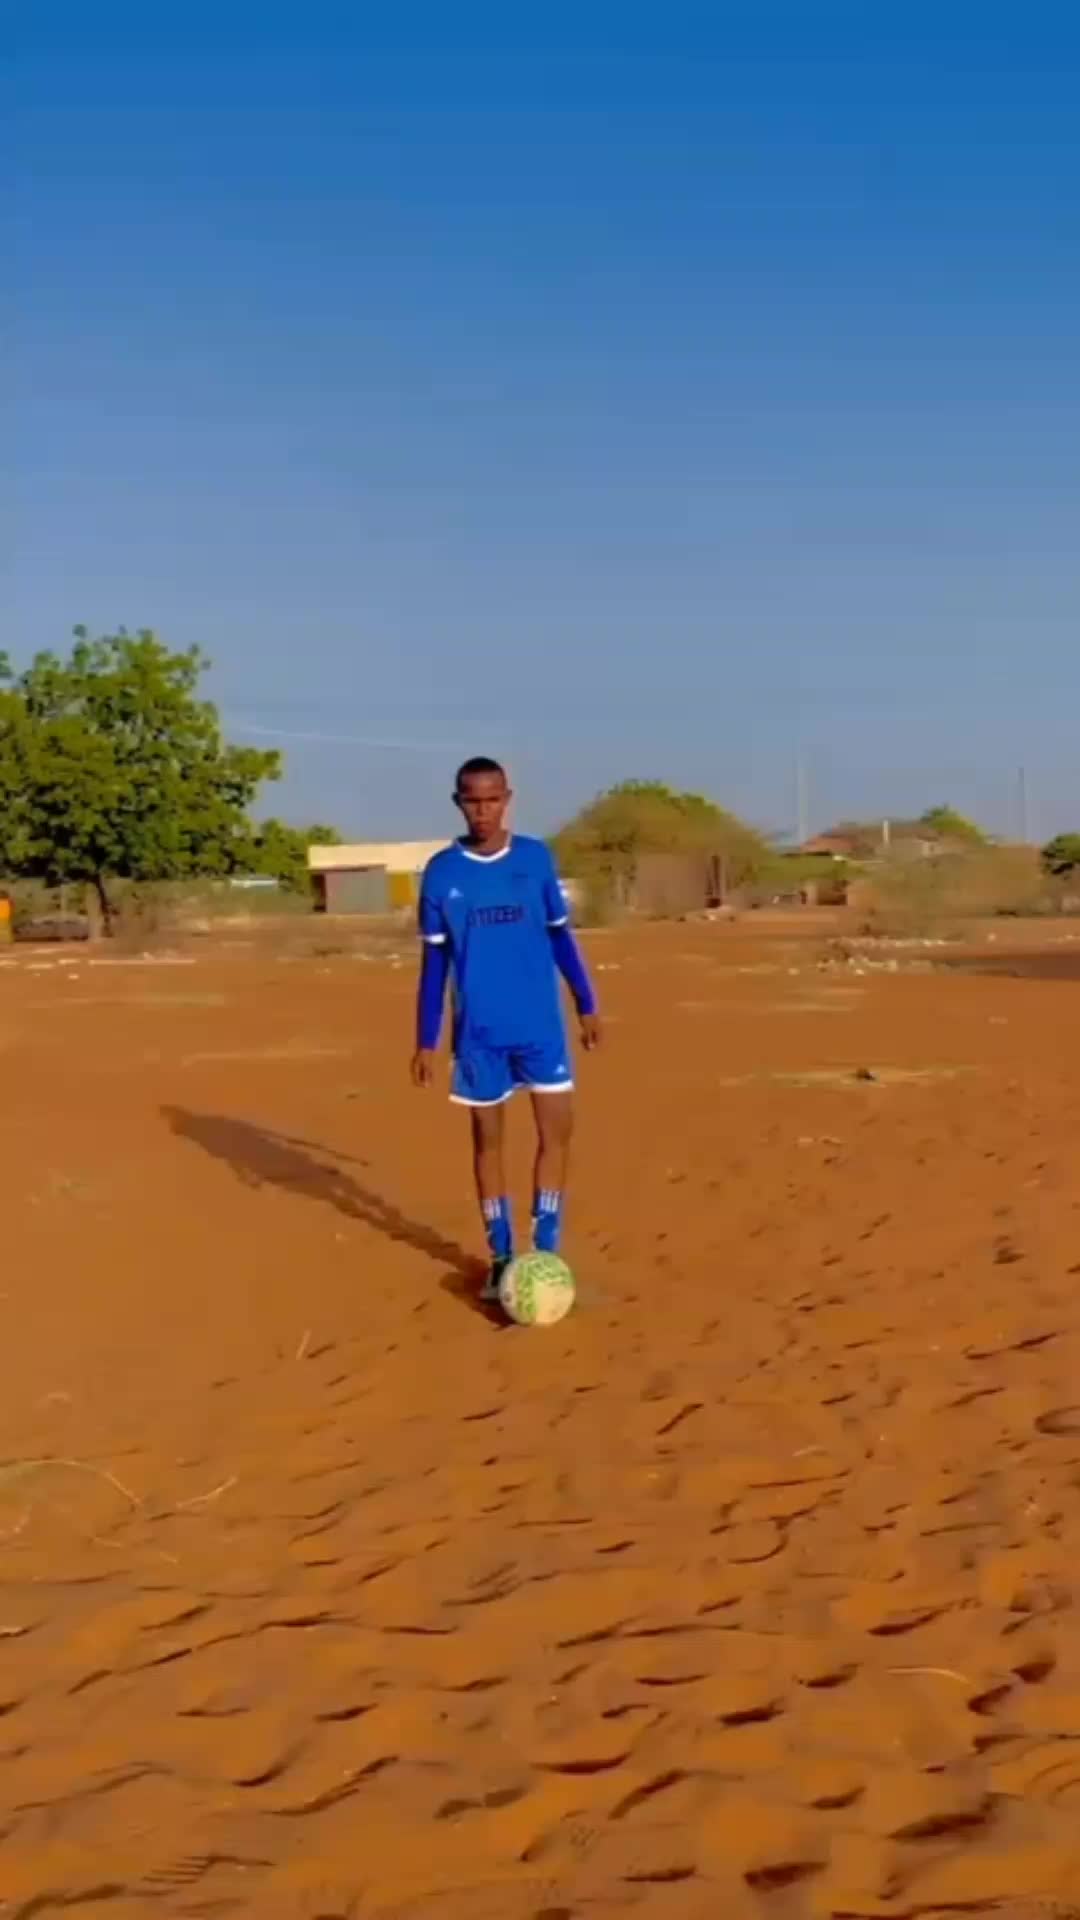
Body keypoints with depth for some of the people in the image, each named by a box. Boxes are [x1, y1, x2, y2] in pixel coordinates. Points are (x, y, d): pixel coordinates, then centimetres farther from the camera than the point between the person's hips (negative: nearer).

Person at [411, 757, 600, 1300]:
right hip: (478, 1031, 0)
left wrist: (586, 1004, 8)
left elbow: (559, 935, 9)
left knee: (557, 1129, -3)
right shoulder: (441, 872, -2)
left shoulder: (536, 858, 0)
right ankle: (501, 1256, 19)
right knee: (487, 1138, 7)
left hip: (540, 1025, 1)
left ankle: (546, 1252, 8)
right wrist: (425, 1041, 1)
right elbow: (434, 960, 2)